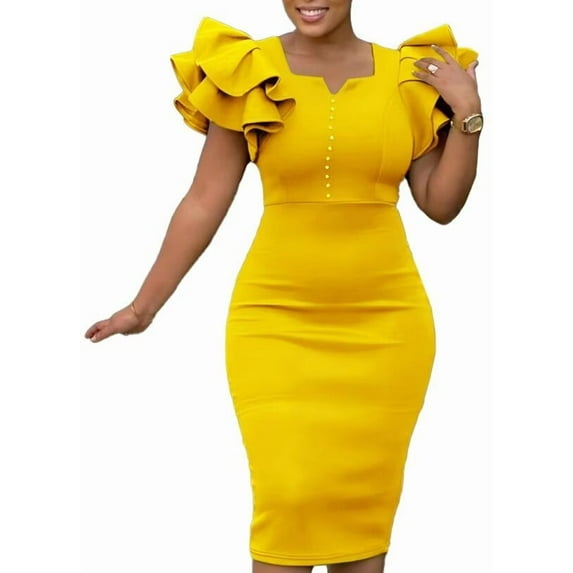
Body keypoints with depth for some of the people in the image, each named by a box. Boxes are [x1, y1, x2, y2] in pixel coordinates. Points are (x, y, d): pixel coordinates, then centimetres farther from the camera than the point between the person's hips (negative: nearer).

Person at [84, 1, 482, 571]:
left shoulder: (411, 77, 4)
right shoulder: (246, 74, -2)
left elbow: (441, 204, 6)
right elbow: (204, 203, 2)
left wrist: (468, 113, -5)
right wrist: (143, 306, 3)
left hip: (386, 322, 2)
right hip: (277, 320, -2)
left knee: (366, 502, 7)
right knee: (286, 499, -6)